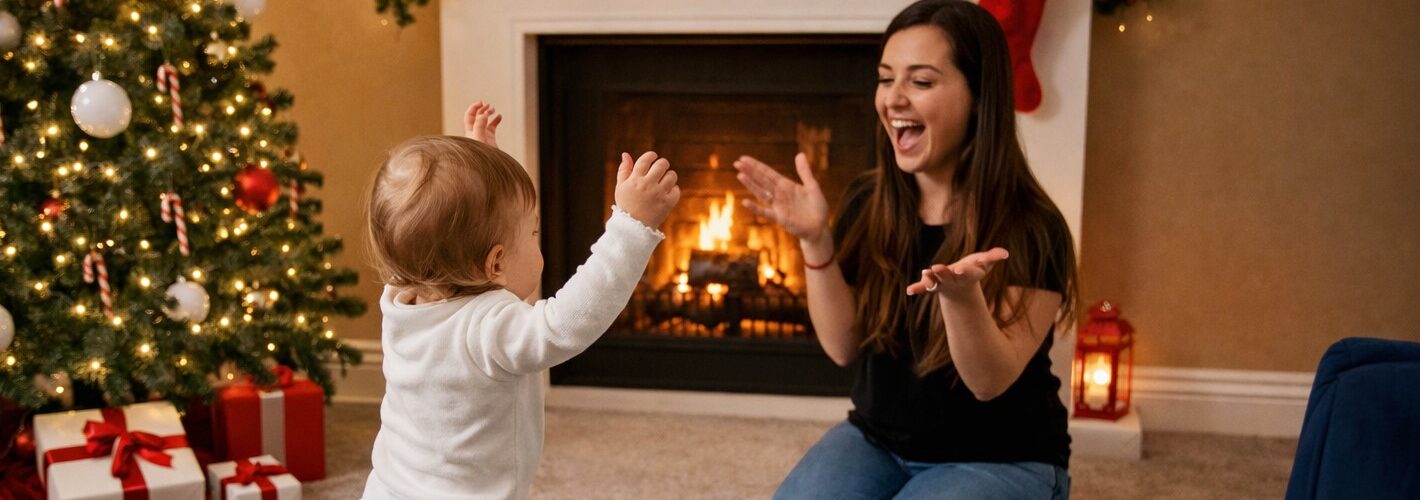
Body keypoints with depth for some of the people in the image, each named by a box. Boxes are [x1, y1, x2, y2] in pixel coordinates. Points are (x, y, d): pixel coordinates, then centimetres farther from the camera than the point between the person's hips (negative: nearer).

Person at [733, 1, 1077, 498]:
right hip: (877, 440, 4)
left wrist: (962, 297, -39)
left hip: (1000, 459, -4)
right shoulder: (866, 202, -4)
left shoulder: (1032, 229, -18)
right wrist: (815, 240, -18)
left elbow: (991, 383, -20)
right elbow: (844, 348, -5)